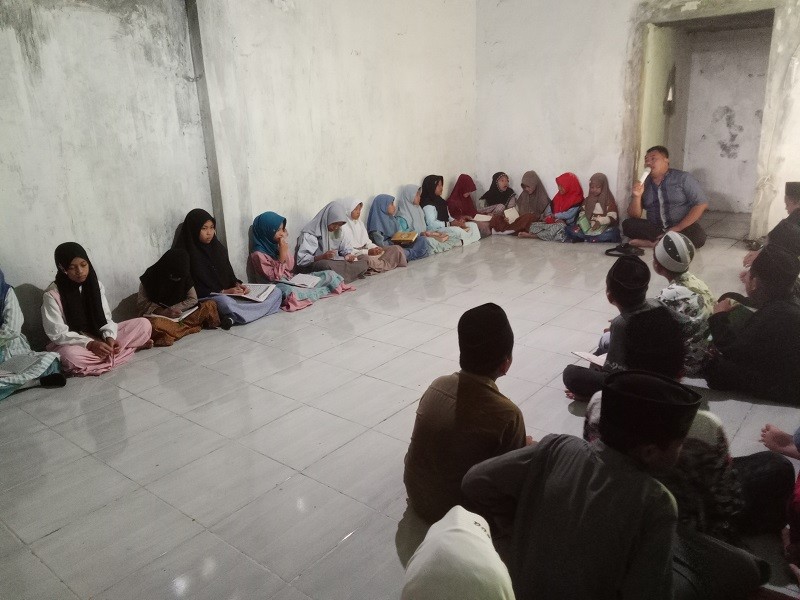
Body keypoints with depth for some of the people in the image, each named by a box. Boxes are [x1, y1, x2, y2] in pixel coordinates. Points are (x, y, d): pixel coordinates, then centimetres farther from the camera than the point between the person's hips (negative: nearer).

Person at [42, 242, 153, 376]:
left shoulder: (95, 284, 0)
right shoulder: (52, 295, -14)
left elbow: (105, 318, 1)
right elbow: (58, 334, -16)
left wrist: (110, 337, -20)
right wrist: (89, 344, -29)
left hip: (100, 338, 4)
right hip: (72, 344, -4)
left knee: (144, 324, -9)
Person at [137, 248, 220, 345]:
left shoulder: (185, 277, -1)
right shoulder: (151, 276, -10)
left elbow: (193, 299, -3)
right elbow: (141, 303, -10)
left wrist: (174, 308, -21)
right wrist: (162, 312, -27)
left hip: (180, 314, 4)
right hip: (157, 315, -4)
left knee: (210, 305, -16)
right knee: (155, 324, -41)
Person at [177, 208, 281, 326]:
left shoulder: (218, 248, 15)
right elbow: (194, 290, -9)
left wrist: (238, 284, -2)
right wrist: (223, 292, -17)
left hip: (230, 294, 8)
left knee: (276, 292, -9)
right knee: (225, 302, -45)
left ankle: (234, 317, -24)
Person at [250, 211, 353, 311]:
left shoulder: (277, 244, 5)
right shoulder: (258, 254, -14)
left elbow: (290, 268, 5)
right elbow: (274, 278, -16)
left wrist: (286, 250, -9)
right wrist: (282, 255, -22)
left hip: (293, 280, 7)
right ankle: (326, 290, -24)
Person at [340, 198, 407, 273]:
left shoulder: (359, 223, 16)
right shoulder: (343, 227, -10)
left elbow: (367, 241, 15)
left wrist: (376, 248, -7)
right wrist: (368, 252, -23)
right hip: (355, 255, -8)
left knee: (396, 249, 0)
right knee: (367, 259, -42)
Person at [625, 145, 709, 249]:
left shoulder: (683, 178, -3)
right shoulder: (643, 184, 6)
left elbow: (701, 204, -9)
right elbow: (634, 216, 2)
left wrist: (678, 228, -17)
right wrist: (636, 197, -18)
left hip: (684, 229, -3)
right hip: (655, 229, 3)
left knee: (698, 235, -33)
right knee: (628, 224, -21)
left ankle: (654, 242, -24)